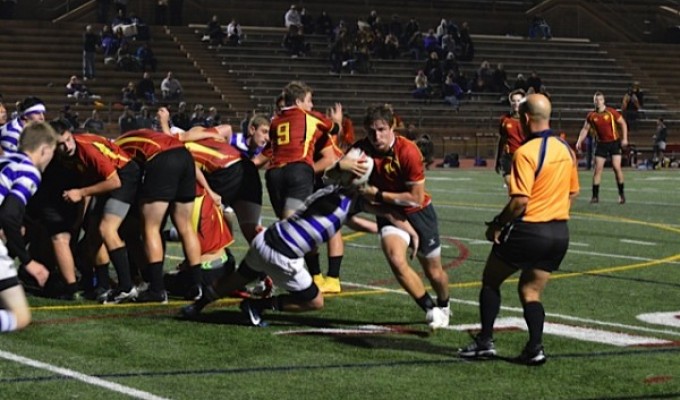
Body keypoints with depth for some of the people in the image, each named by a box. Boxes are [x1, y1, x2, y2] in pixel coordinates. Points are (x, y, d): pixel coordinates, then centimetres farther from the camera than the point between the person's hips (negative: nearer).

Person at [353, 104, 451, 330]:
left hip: (418, 212, -2)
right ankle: (430, 309, -4)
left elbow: (416, 198, -23)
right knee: (396, 261, -24)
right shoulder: (362, 149, -16)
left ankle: (443, 307, 45)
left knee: (434, 272, 11)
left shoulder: (408, 152, -28)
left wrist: (378, 195, -25)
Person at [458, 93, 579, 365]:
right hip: (560, 233, 7)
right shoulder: (565, 149, 7)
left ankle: (485, 341, 13)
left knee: (491, 279, 13)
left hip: (528, 230, -7)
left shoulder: (526, 153, -17)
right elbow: (573, 192, 17)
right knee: (531, 291, 15)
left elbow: (520, 201, -22)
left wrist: (497, 225, -10)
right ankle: (535, 347, 0)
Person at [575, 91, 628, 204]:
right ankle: (595, 196, 2)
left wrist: (624, 138, -8)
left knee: (616, 167, -10)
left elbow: (623, 123, 0)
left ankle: (621, 194, 3)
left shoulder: (611, 112, -7)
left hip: (614, 143, -2)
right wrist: (579, 141, -3)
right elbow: (585, 129, 9)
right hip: (601, 144, 2)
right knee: (598, 168, -4)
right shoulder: (591, 116, 0)